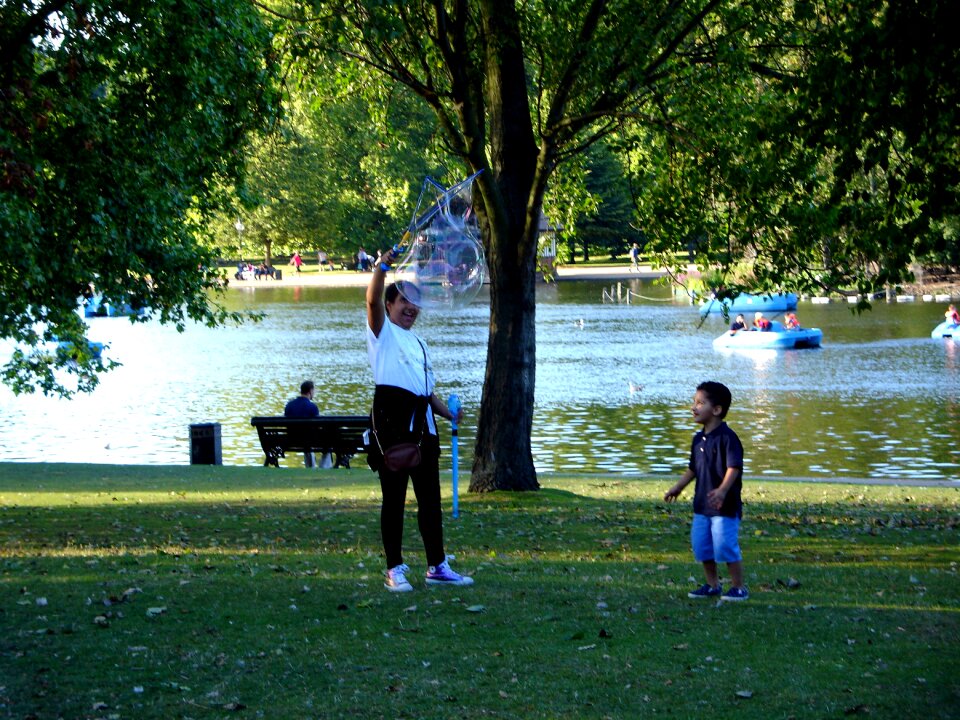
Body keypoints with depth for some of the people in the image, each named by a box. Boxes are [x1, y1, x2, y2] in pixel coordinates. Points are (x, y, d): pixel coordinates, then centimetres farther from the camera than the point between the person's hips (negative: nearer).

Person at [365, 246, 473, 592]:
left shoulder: (418, 343, 25)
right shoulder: (383, 330, 5)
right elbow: (372, 300, -16)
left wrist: (449, 413, 11)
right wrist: (381, 268, -30)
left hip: (421, 423, 7)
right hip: (392, 418, -7)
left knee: (430, 497, 8)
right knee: (394, 498, -4)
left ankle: (437, 566, 15)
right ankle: (395, 570, 0)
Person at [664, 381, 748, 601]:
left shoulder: (727, 437, -15)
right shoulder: (699, 438, 11)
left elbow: (734, 467, -22)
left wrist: (722, 490, -35)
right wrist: (677, 488, 18)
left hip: (726, 506, -8)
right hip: (702, 504, 9)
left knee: (725, 546, -8)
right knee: (701, 545, 11)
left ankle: (739, 587, 5)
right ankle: (712, 585, 25)